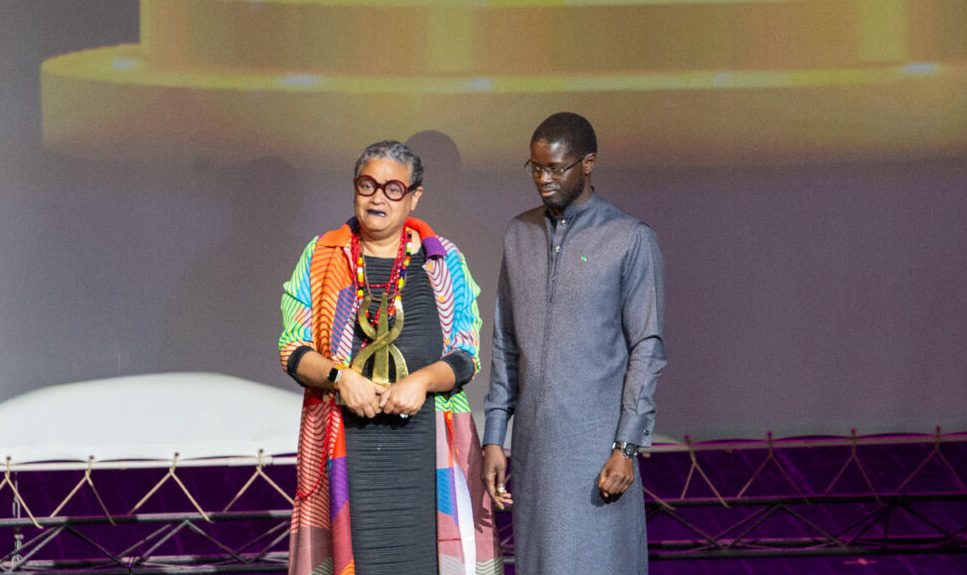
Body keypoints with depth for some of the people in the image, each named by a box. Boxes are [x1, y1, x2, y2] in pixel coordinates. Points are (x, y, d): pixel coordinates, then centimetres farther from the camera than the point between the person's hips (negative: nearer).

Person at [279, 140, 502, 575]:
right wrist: (340, 376, -13)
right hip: (346, 438, 0)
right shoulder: (321, 258, 10)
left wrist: (422, 380, -14)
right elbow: (292, 349, 6)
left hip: (426, 439, 0)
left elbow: (467, 355, 6)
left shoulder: (443, 262, 9)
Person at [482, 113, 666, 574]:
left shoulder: (630, 239, -5)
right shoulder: (519, 234, 10)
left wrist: (627, 447, -13)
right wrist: (494, 437, 8)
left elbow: (646, 350, -7)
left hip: (597, 446, -5)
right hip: (533, 444, 5)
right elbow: (506, 344, 14)